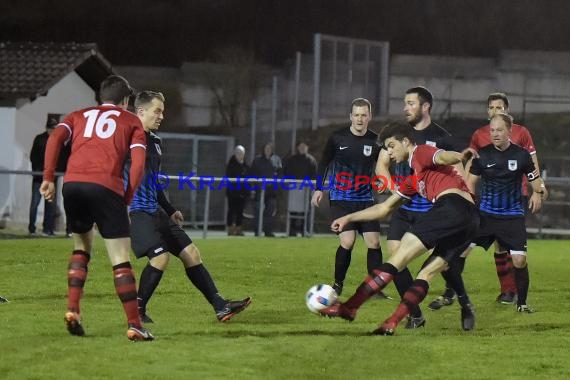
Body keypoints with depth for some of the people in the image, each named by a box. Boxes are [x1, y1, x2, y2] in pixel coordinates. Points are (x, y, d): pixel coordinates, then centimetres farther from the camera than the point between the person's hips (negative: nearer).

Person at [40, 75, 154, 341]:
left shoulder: (79, 116, 25)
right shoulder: (131, 121, 19)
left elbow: (55, 137, 5)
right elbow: (138, 162, 5)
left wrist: (48, 178, 2)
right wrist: (127, 198, 10)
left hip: (72, 184, 3)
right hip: (106, 187, -3)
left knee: (81, 247, 24)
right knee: (120, 260, 0)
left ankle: (73, 310, 10)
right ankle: (134, 326, -4)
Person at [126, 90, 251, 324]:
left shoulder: (154, 141, 18)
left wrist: (170, 210, 29)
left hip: (155, 212, 10)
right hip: (136, 212, -10)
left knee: (190, 253, 6)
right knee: (161, 256, -22)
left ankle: (220, 307, 7)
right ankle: (137, 311, -6)